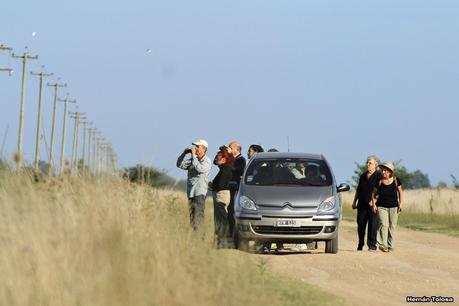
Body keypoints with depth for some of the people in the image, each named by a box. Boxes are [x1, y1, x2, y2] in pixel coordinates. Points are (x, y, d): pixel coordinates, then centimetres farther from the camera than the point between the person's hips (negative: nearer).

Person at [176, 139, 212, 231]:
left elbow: (199, 168, -22)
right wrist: (184, 153, 1)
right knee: (192, 215, 7)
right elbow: (180, 164, 14)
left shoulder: (207, 161, -5)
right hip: (191, 192, 7)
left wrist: (193, 155, -16)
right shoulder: (193, 160, 15)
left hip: (200, 192, -7)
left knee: (198, 215, -14)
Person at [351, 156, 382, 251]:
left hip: (373, 205, -5)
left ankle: (372, 245, -6)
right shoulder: (363, 176, 17)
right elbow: (358, 190, 23)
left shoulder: (379, 176, -1)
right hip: (362, 204, 5)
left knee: (373, 225, -8)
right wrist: (354, 202, 18)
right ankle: (360, 245, 16)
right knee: (360, 225, 5)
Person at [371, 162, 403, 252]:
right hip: (381, 207, -1)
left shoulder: (396, 180, -2)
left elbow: (400, 192, 9)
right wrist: (373, 204, -2)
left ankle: (390, 246, 13)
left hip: (393, 207, 1)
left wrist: (401, 203, 1)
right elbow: (374, 193, 8)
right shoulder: (379, 181, -2)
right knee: (383, 224, -17)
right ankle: (383, 245, -23)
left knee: (392, 227, 4)